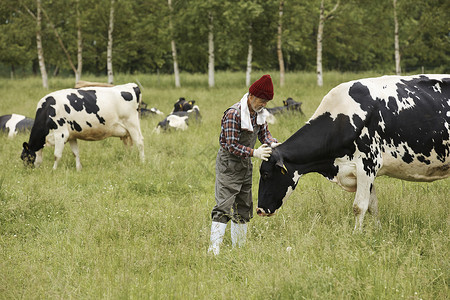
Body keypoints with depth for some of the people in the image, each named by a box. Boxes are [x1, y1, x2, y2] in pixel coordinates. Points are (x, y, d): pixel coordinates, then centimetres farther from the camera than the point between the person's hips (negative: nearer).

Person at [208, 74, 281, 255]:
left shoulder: (259, 112, 2)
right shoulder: (233, 114, -24)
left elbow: (264, 134, 9)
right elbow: (232, 146, -24)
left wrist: (273, 144, -12)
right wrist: (254, 152, -34)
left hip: (245, 165, 8)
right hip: (229, 164, -8)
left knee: (243, 208, 14)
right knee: (224, 208, -13)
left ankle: (239, 248, 23)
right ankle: (213, 250, -14)